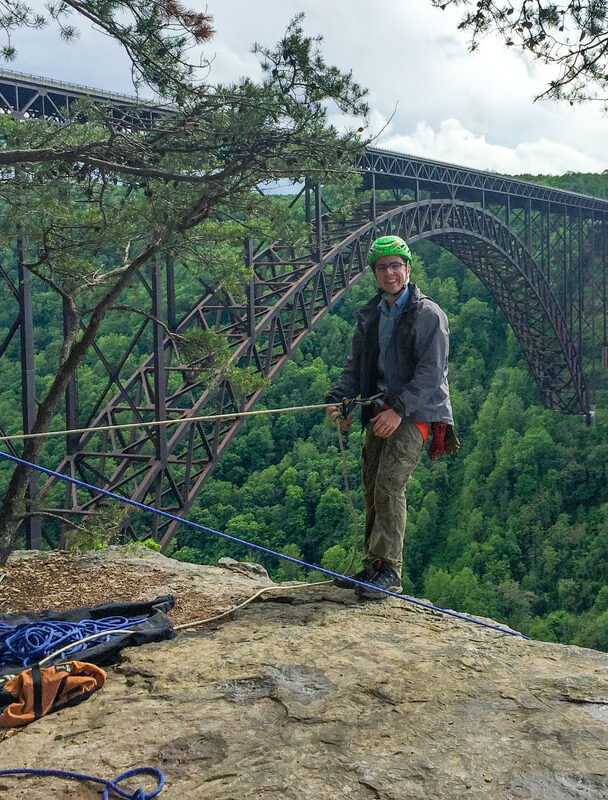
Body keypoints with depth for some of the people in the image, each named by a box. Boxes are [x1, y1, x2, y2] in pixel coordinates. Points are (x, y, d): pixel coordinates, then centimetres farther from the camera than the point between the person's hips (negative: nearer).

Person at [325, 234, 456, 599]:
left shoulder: (428, 314, -5)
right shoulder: (370, 316, 16)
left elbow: (431, 372, -12)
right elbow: (355, 364, 17)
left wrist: (399, 409, -20)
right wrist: (339, 399, -1)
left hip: (416, 412, -7)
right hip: (381, 411, 7)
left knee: (389, 483, -19)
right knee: (373, 488, 6)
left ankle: (389, 571, -14)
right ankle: (372, 567, 16)